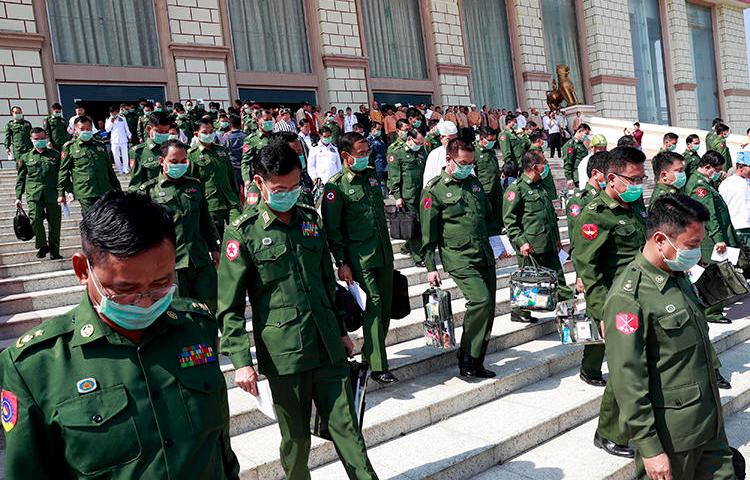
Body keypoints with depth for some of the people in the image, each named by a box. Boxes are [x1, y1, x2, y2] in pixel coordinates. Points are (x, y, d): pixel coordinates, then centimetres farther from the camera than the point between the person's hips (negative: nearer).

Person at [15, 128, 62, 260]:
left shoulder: (55, 155, 13)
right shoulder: (25, 157, 15)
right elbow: (20, 178, 15)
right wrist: (18, 197, 7)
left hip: (52, 194, 0)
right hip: (34, 195, 0)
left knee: (54, 223, 1)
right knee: (35, 219, -15)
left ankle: (54, 252, 12)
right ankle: (42, 246, 7)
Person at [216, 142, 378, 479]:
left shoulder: (311, 219, 9)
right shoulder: (243, 232, -6)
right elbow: (229, 306, -7)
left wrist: (341, 331, 19)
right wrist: (241, 361, -13)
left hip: (329, 349, 4)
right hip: (283, 355, -3)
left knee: (347, 428, 8)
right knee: (296, 437, 11)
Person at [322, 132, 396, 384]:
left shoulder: (371, 174, 12)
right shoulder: (336, 186, -9)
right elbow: (332, 228, -10)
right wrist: (341, 263, -12)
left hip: (384, 252, 7)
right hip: (360, 257, -7)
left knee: (386, 306, 10)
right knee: (374, 305, -9)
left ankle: (370, 352, 28)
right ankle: (378, 367, -1)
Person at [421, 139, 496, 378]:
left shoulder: (474, 183, 16)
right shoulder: (434, 190, -4)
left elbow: (488, 218, 28)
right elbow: (428, 232, -5)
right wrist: (430, 267, -7)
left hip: (485, 257, 7)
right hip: (459, 259, -7)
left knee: (488, 308, 6)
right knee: (481, 300, -22)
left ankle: (476, 364, 19)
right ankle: (466, 358, -4)